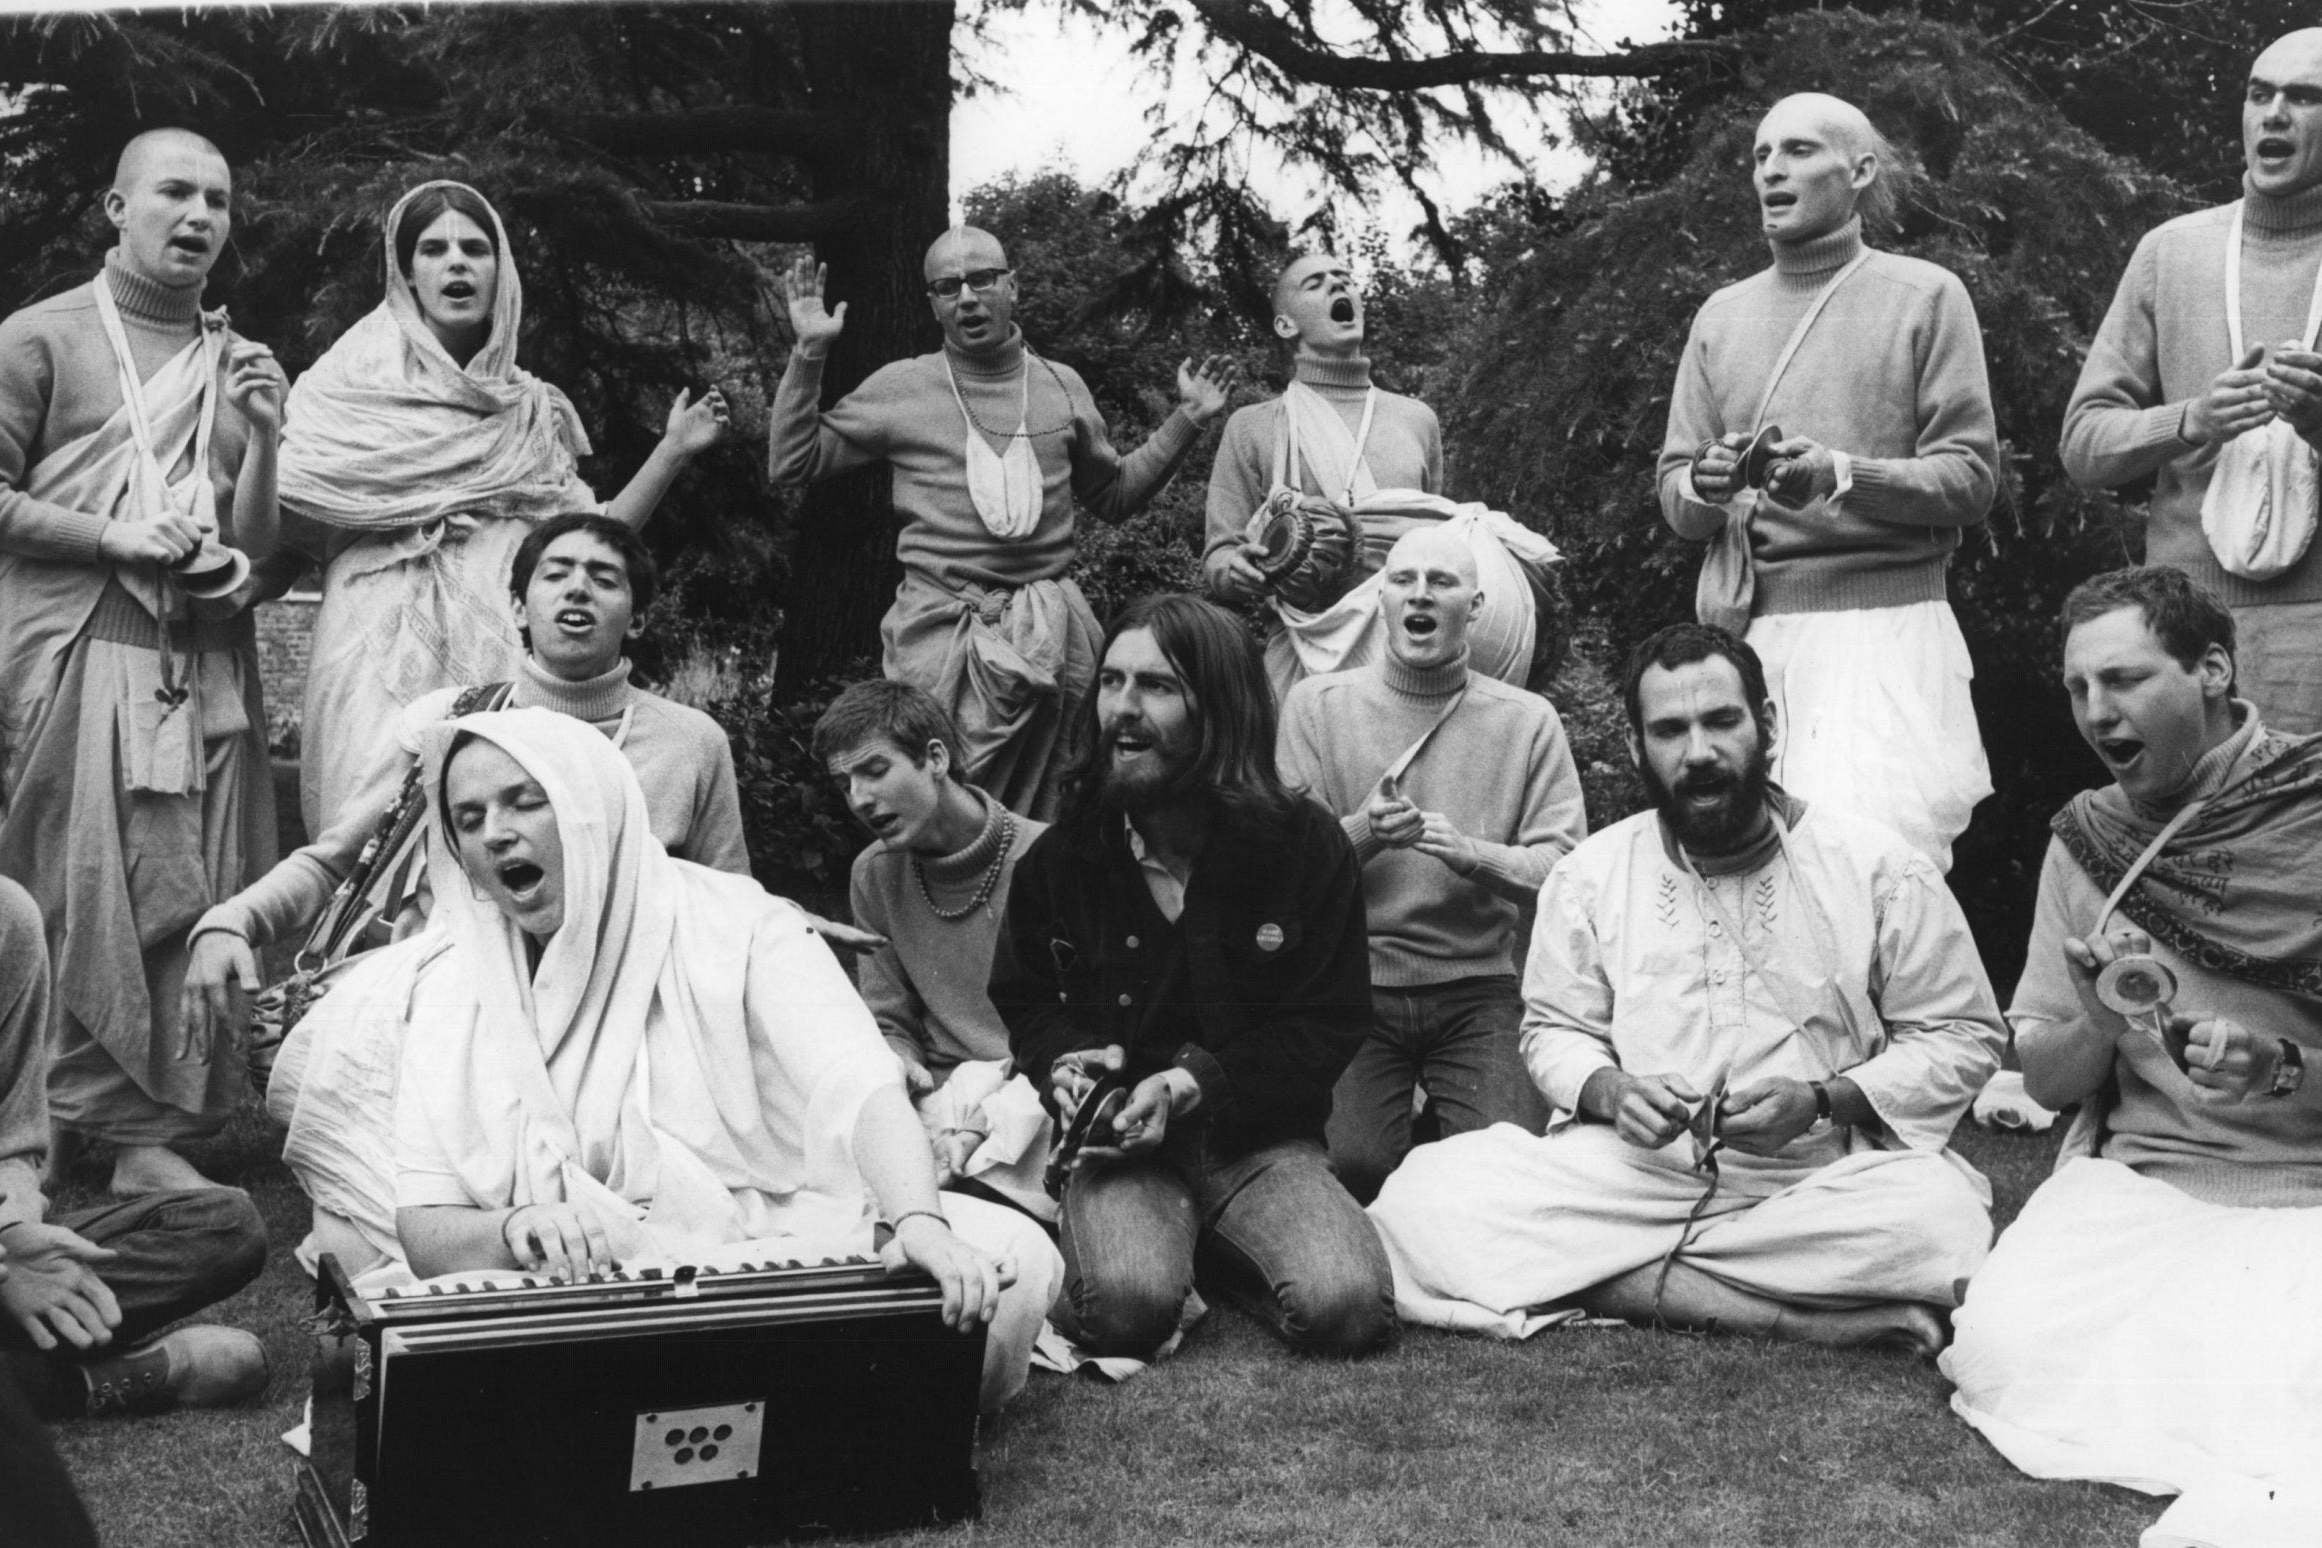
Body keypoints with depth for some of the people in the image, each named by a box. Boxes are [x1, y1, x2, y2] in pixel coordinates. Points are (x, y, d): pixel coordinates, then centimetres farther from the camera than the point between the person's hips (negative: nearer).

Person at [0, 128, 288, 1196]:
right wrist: (115, 537, -11)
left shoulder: (243, 366, 18)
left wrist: (262, 441, 0)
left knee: (191, 900, 0)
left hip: (207, 666, 4)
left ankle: (156, 1131, 6)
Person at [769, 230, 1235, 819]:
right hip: (940, 625, -2)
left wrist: (1186, 421, 17)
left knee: (1041, 823, 7)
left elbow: (1114, 494, 25)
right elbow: (791, 463, 6)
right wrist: (808, 355, -2)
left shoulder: (1062, 385, 14)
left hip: (1051, 632, 3)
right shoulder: (900, 386, 6)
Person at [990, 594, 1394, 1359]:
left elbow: (1331, 1025, -3)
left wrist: (1194, 1083, -16)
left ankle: (1220, 1256, 7)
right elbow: (1023, 1001, 18)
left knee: (1348, 1309, -26)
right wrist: (1064, 1060, -6)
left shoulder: (1305, 845, -4)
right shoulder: (1060, 858, 3)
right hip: (1120, 1139, 0)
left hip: (1259, 1139, 1)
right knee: (1126, 1307, -32)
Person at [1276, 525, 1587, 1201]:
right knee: (1351, 1165, -21)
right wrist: (1361, 834, -19)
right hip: (1349, 983, 0)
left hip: (1478, 986, 1)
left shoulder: (1528, 720, 8)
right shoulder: (1316, 704, 8)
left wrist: (1471, 853, -20)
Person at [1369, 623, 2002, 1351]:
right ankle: (1791, 1319, -24)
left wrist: (1822, 1101, -13)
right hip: (1631, 1172, 3)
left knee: (1942, 1216, -35)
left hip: (1823, 1179, -2)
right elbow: (1554, 1029, 15)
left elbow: (1963, 1038, 3)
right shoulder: (1587, 875, 6)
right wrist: (1609, 1092, -9)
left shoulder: (1879, 868, 0)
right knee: (1431, 1191, -24)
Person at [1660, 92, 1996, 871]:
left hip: (1881, 622, -3)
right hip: (1744, 631, 4)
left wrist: (1842, 476, -17)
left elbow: (1972, 475, -1)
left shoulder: (1925, 295, 6)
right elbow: (1673, 494, 15)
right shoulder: (1722, 314, 18)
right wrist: (1704, 487, -9)